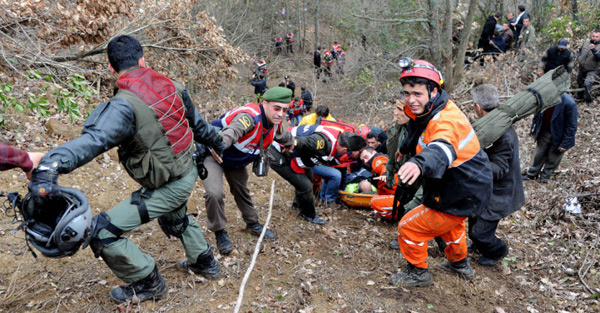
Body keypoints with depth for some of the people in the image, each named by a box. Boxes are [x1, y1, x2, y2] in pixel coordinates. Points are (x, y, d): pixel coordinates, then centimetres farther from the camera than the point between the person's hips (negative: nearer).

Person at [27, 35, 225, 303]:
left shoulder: (125, 105, -24)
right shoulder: (171, 87, -3)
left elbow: (95, 139, -42)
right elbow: (196, 121, 11)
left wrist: (52, 163, -54)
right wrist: (216, 142, 28)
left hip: (167, 187, -8)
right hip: (188, 172, 8)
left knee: (101, 232, 1)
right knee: (174, 218, 37)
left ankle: (148, 284, 18)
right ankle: (205, 263, 53)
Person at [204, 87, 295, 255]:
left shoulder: (275, 125, -9)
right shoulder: (249, 116, -37)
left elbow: (287, 138, 15)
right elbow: (233, 131, -60)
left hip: (236, 160, 7)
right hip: (213, 153, -7)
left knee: (241, 190, 21)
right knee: (215, 193, -23)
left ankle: (253, 224, 42)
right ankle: (220, 232, 1)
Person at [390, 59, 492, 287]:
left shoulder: (446, 121, -34)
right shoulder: (427, 110, -2)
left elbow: (442, 150, -57)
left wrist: (419, 163, -75)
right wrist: (405, 149, 28)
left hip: (462, 197, -10)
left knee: (409, 227, -1)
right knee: (451, 226, 36)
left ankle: (418, 273, 22)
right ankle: (460, 264, 60)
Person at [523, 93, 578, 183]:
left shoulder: (569, 103, -30)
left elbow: (572, 126, -21)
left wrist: (565, 144, -18)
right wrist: (534, 130, 9)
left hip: (558, 137, -4)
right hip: (544, 133, 4)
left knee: (552, 159, 15)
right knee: (538, 155, 20)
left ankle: (545, 176, 36)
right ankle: (531, 174, 38)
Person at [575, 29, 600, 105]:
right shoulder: (587, 41, -1)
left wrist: (594, 50, -47)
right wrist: (579, 57, 7)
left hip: (592, 70, -6)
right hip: (582, 67, 6)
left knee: (587, 84, -21)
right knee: (579, 82, 22)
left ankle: (588, 100, -3)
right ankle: (580, 95, 47)